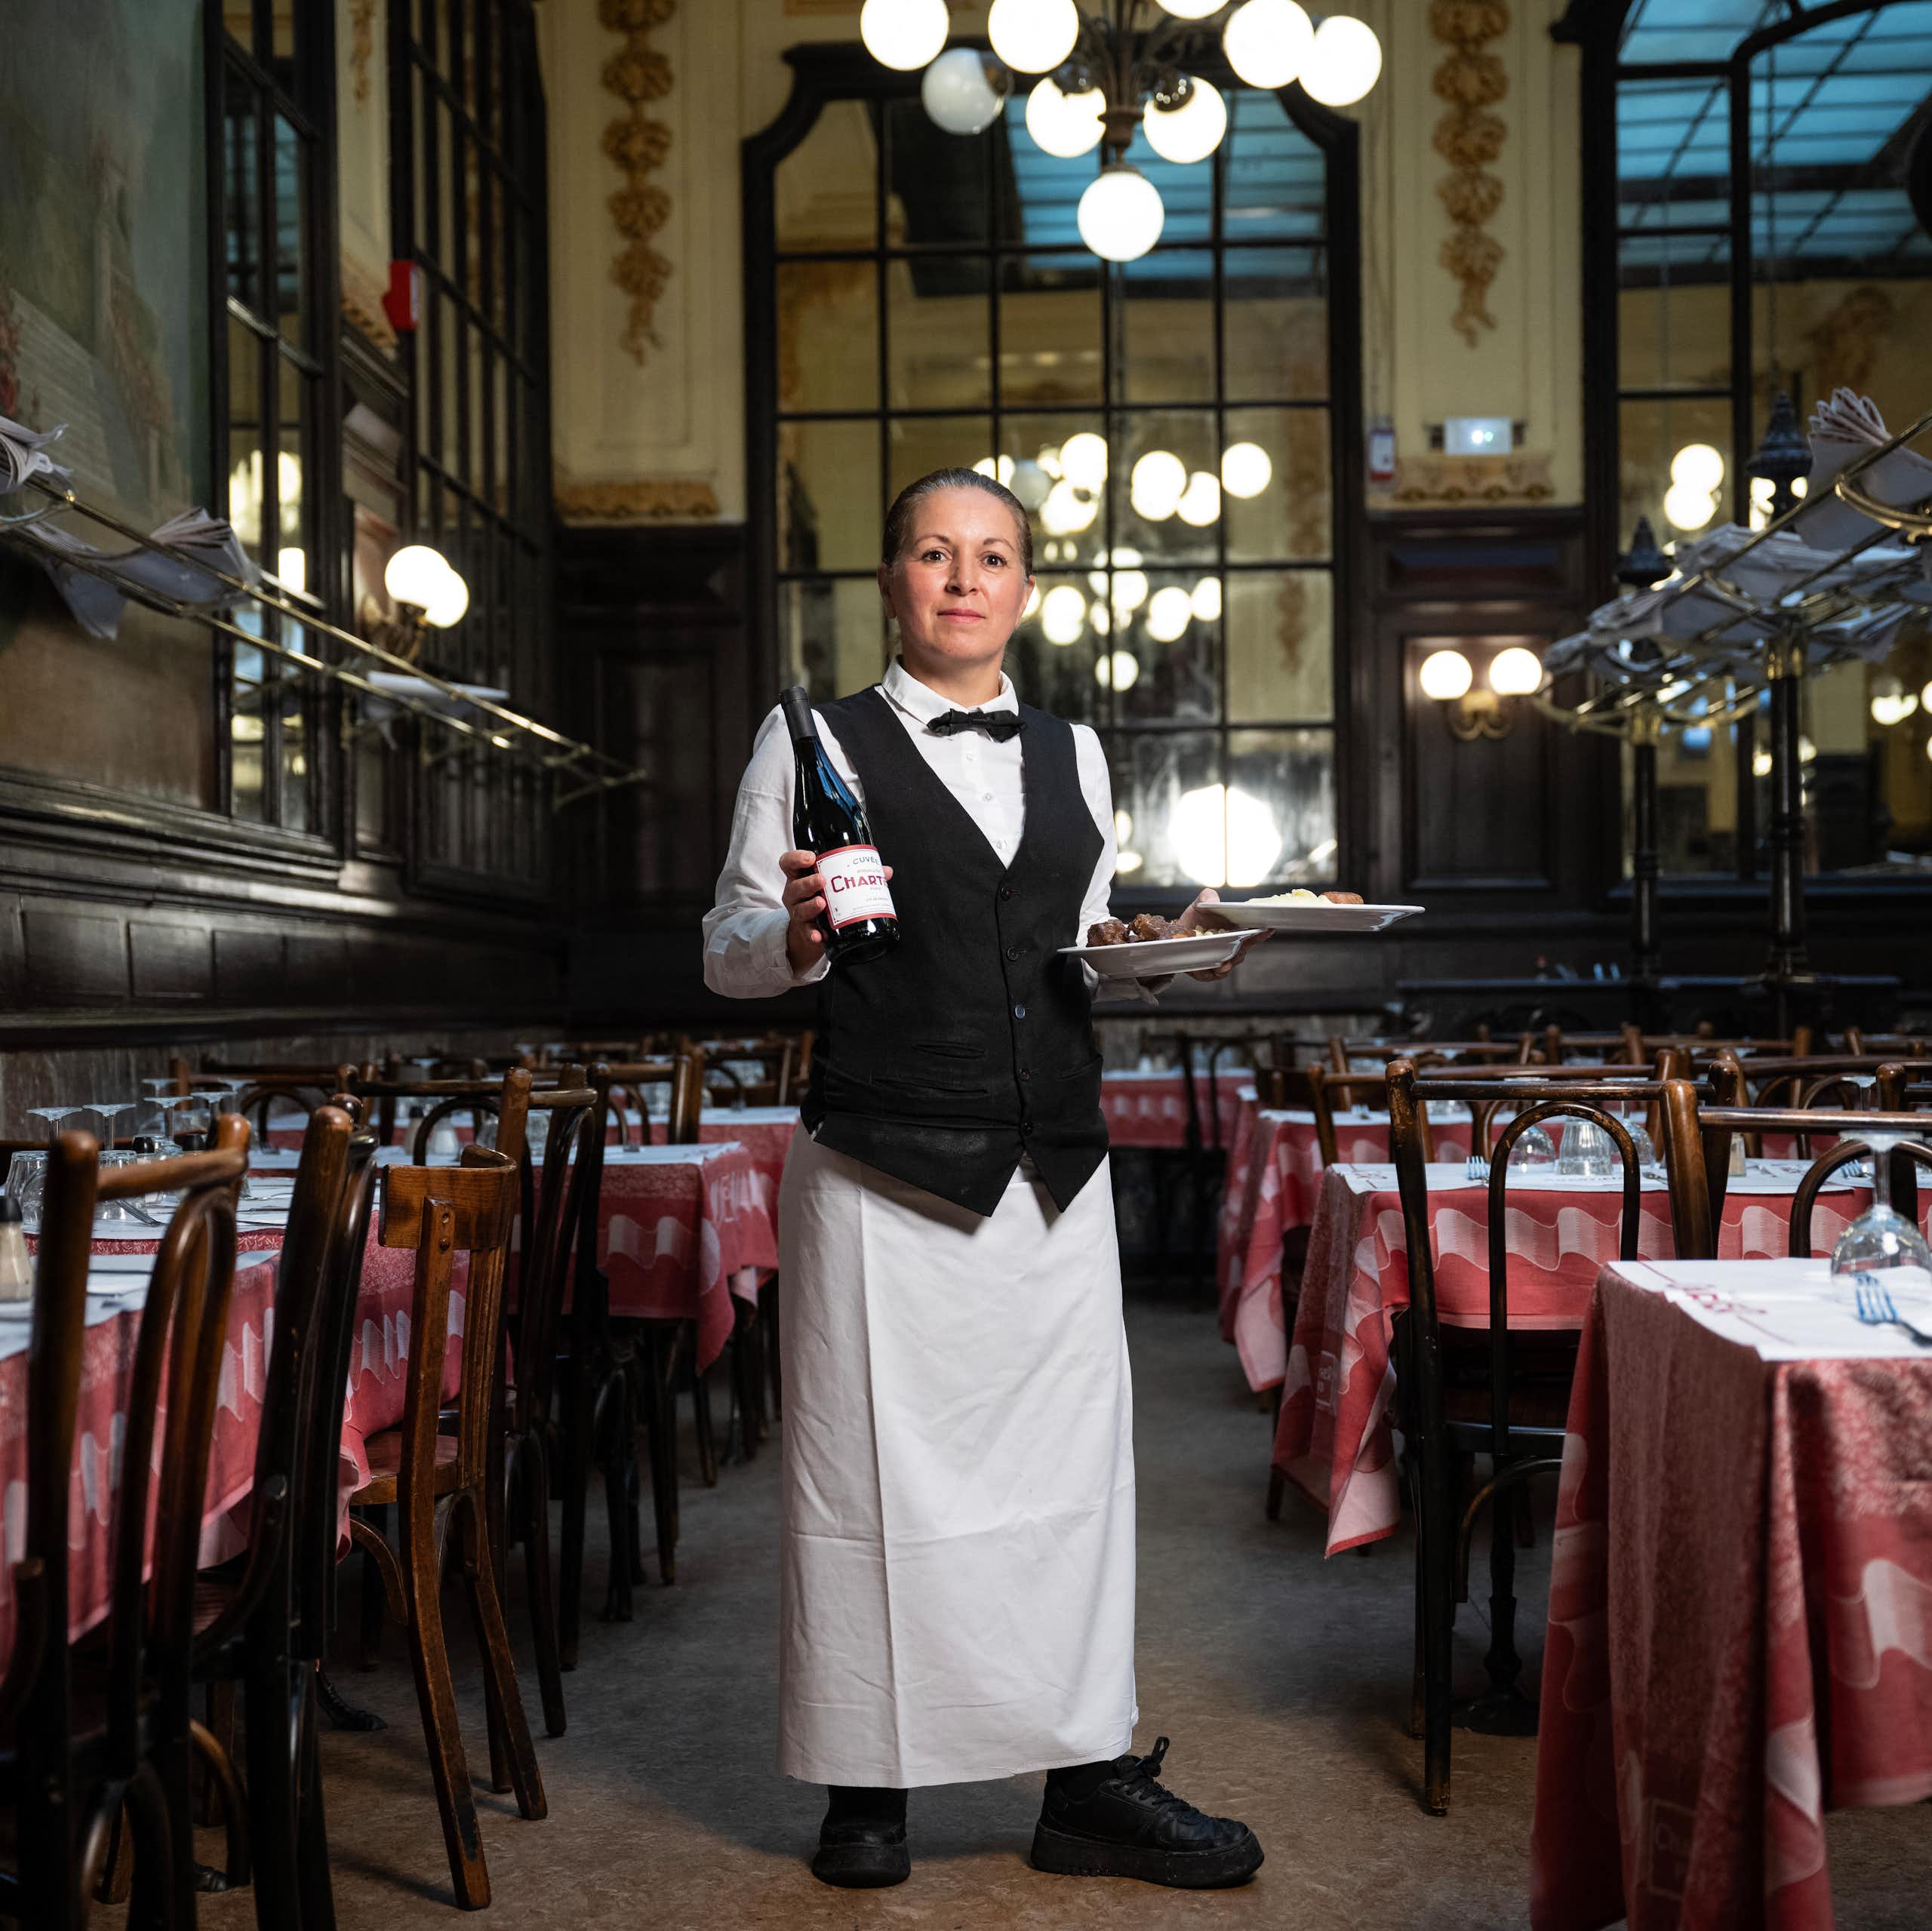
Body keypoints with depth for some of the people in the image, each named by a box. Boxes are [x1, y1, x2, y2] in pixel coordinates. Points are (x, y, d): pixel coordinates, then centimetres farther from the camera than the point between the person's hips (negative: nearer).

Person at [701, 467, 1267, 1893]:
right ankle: (868, 1787, 19)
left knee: (1072, 1457, 7)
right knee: (875, 1468, 2)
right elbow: (726, 953, 3)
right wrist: (795, 935, -18)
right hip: (883, 1170, -4)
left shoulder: (1073, 753, 16)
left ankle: (1090, 1781, 19)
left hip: (1054, 1170, 4)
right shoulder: (816, 743, 3)